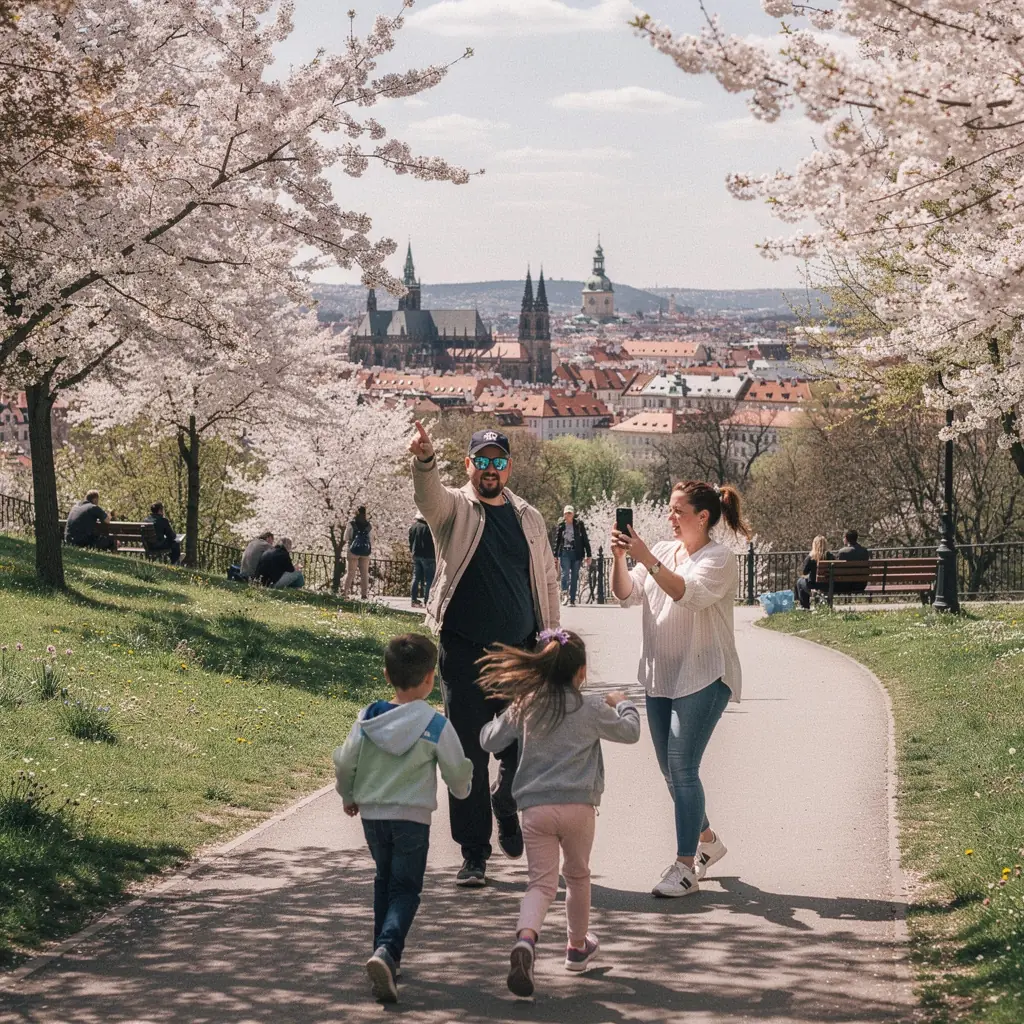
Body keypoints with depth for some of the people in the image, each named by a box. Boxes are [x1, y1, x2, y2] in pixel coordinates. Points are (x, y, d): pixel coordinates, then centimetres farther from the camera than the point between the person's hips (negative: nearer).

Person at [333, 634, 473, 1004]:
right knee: (405, 890, 1)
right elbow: (457, 770, -3)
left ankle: (385, 955, 26)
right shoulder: (436, 726, -11)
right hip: (412, 817, -4)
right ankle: (386, 951, -23)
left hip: (372, 814, 4)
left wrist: (349, 796, 22)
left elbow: (344, 762, 2)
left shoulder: (368, 718, -3)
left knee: (385, 882, 23)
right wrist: (462, 788, 22)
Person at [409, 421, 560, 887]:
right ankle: (473, 853, 7)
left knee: (523, 751, 4)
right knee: (469, 756, -2)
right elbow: (429, 495, -23)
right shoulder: (454, 509, 0)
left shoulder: (529, 517, 11)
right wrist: (424, 460, -45)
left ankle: (506, 812, 34)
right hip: (465, 653, -3)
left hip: (520, 653, 3)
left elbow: (548, 580, 17)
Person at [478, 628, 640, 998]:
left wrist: (497, 722, 31)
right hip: (578, 805, -1)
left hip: (534, 807, 1)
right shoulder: (592, 708, -1)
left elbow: (489, 741, 9)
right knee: (578, 875, 21)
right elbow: (630, 732, 13)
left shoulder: (524, 706, 3)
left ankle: (525, 939, -28)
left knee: (541, 882, 0)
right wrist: (623, 704, 33)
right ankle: (578, 947, 36)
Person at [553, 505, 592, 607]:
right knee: (565, 573, -19)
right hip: (565, 553, 0)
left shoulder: (579, 524, 5)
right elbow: (557, 541, 12)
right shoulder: (561, 526, 8)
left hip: (576, 553, 0)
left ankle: (572, 599, 4)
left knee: (575, 576, 1)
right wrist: (555, 556, 8)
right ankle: (564, 593, -25)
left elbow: (585, 540, 5)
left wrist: (588, 555, 1)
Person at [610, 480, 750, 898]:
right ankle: (707, 840, 35)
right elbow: (627, 595, 3)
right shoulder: (663, 550, 10)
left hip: (703, 678, -8)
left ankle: (685, 868, -9)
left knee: (683, 769, -12)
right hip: (661, 676, 8)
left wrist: (646, 559, -33)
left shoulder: (719, 558, -10)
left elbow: (690, 594, -28)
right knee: (670, 769, 14)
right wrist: (620, 558, -14)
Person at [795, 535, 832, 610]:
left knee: (799, 581, 27)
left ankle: (804, 606, 30)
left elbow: (805, 572, -7)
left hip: (814, 585, -4)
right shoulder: (830, 556, -8)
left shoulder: (811, 557, -15)